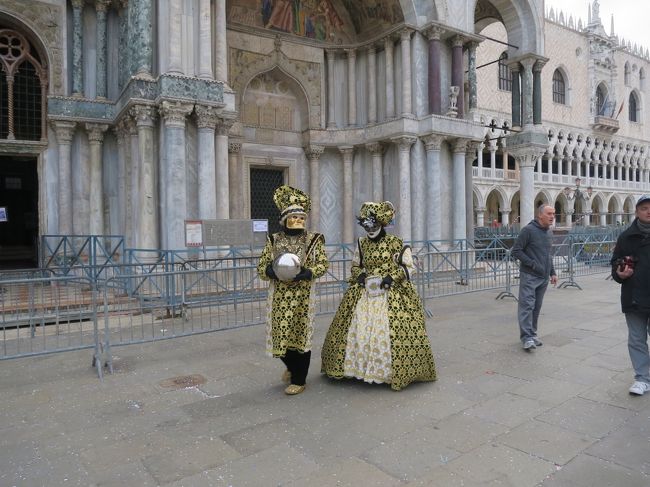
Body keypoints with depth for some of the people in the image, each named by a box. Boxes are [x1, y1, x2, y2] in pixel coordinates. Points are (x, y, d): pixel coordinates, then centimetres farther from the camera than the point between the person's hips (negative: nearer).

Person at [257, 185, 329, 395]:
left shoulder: (313, 239, 2)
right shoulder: (274, 240, 7)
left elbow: (323, 264, -3)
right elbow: (261, 266, 6)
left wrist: (306, 273, -20)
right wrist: (273, 271, -16)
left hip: (302, 295, -2)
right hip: (279, 295, 2)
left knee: (300, 334, 1)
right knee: (280, 334, 7)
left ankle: (299, 380, 18)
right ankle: (291, 367, 39)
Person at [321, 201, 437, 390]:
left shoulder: (395, 243, -4)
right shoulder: (362, 244, 8)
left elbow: (408, 266, -1)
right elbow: (355, 266, 18)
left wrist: (392, 277, -15)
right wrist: (360, 275, -2)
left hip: (391, 294, -4)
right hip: (365, 292, 4)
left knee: (388, 330, -8)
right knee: (359, 330, 2)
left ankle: (391, 370, 6)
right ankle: (360, 367, 18)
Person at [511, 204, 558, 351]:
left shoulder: (549, 233, 14)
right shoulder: (528, 230, -10)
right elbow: (515, 250, -12)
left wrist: (552, 272, 16)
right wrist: (532, 264, -16)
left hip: (544, 278, 7)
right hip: (529, 276, -7)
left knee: (536, 307, 11)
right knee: (527, 306, -10)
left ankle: (533, 334, 20)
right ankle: (527, 338, -10)